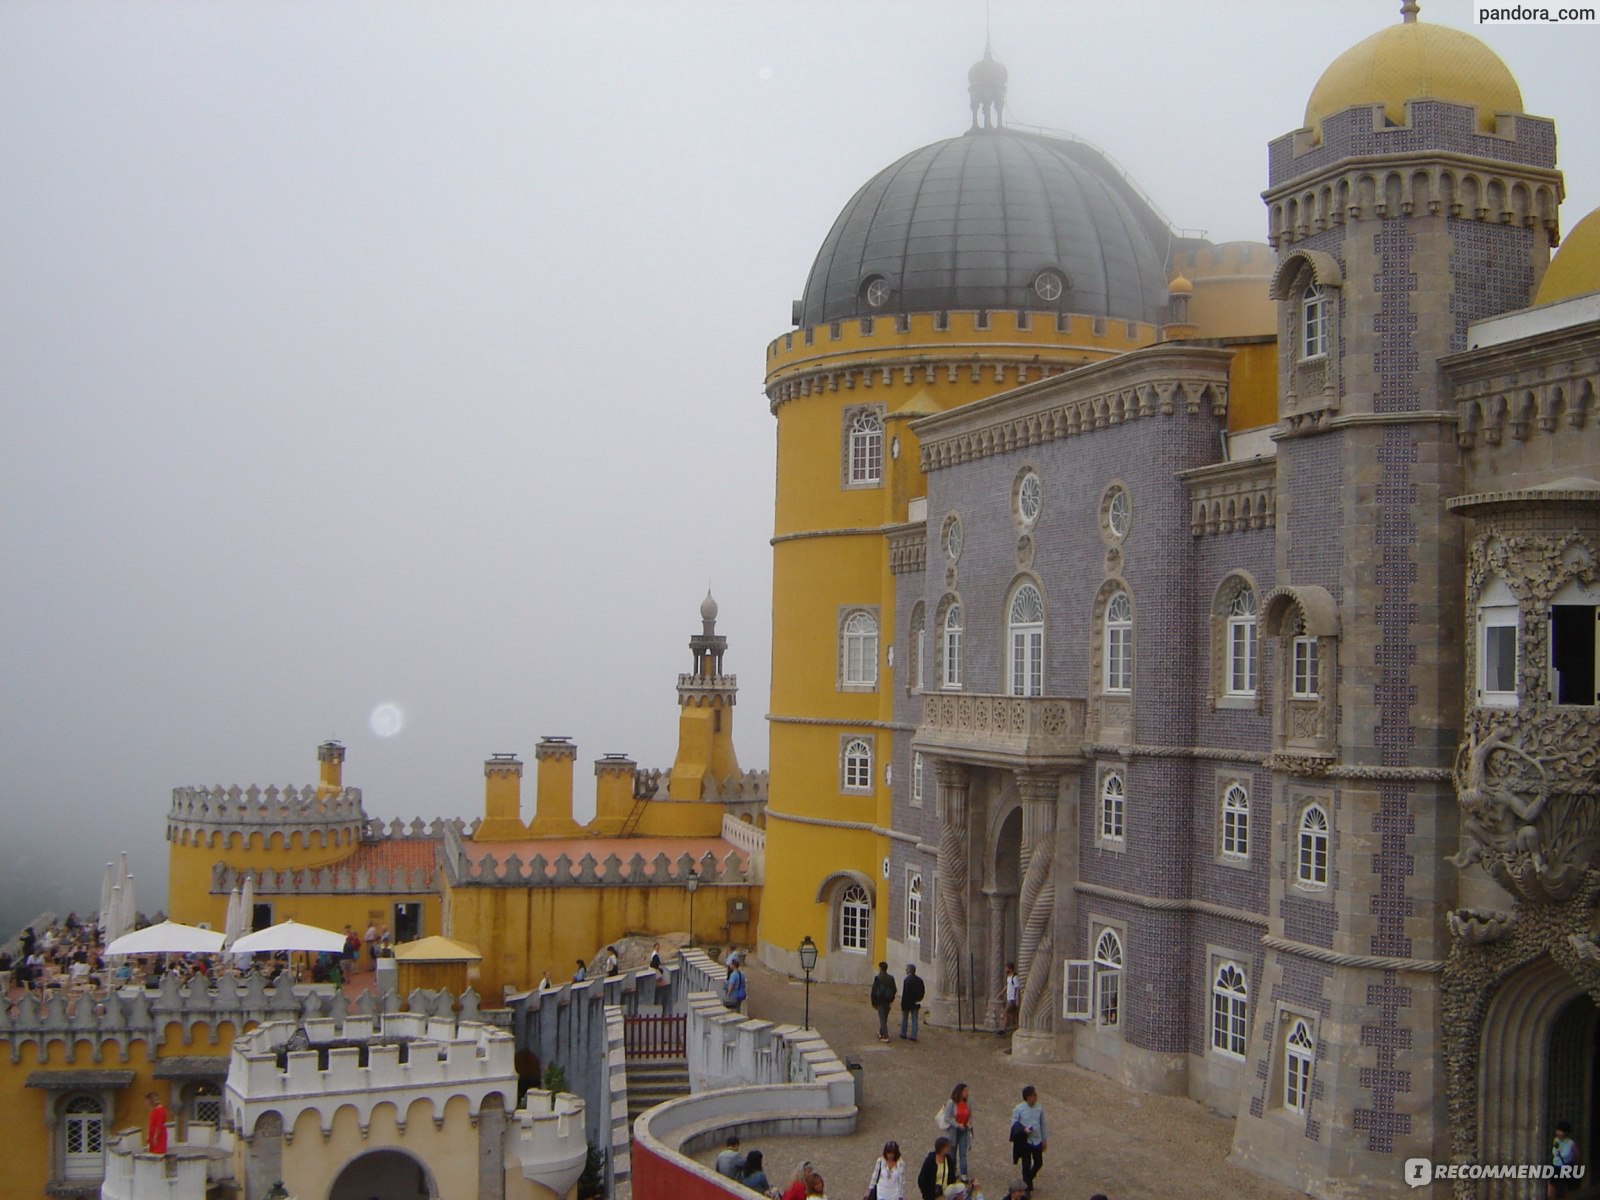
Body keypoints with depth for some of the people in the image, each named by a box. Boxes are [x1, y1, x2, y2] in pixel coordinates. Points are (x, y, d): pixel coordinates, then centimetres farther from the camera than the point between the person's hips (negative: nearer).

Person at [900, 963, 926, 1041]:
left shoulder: (907, 980, -18)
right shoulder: (919, 979, 3)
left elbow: (905, 993, -20)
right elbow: (923, 991, 8)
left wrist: (902, 1004, -16)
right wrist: (918, 999, 13)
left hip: (907, 1003, -5)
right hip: (916, 1004, 5)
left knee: (904, 1019, 12)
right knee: (915, 1020, 8)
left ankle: (903, 1034, 21)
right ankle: (913, 1036, 6)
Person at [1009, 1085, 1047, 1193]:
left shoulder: (1040, 1107, -4)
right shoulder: (1019, 1109, -14)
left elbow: (1042, 1124, 7)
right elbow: (1014, 1124, -8)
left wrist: (1045, 1140, 13)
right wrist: (1023, 1130, -27)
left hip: (1037, 1141, 4)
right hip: (1025, 1142, -4)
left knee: (1038, 1163, 15)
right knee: (1026, 1165, 4)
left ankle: (1027, 1180, 42)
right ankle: (1028, 1188, 21)